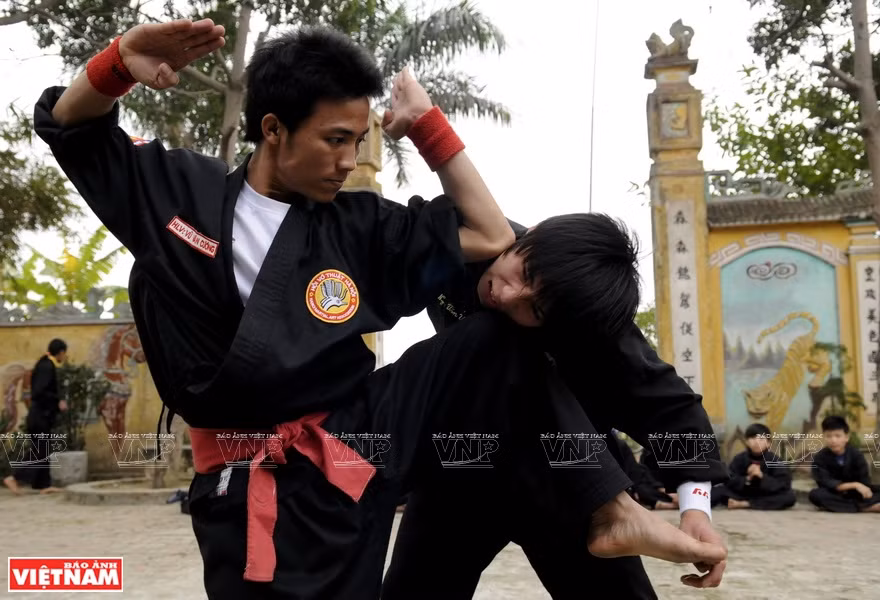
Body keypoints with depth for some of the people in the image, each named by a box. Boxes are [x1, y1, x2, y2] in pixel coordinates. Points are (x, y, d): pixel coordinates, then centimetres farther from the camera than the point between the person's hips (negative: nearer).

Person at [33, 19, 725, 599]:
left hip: (365, 435, 3)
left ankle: (609, 512, 1)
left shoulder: (357, 225, 3)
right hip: (268, 489, -2)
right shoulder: (179, 188, 1)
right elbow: (71, 123, 9)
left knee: (503, 340, -3)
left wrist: (426, 124, 0)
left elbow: (490, 237, 4)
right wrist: (122, 60, -13)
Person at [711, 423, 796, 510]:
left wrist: (762, 477, -27)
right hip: (742, 494, -2)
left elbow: (784, 484, -15)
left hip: (766, 497, 2)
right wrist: (747, 479, -26)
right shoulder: (739, 459, -3)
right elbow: (729, 481, -11)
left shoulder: (774, 460, -4)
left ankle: (745, 504, -29)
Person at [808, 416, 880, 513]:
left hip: (855, 494, 1)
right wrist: (854, 485, -28)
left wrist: (863, 489, -33)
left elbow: (865, 481, -11)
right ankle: (868, 507, -30)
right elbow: (826, 484, -20)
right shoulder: (820, 458, -11)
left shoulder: (856, 454, -5)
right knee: (815, 494, -34)